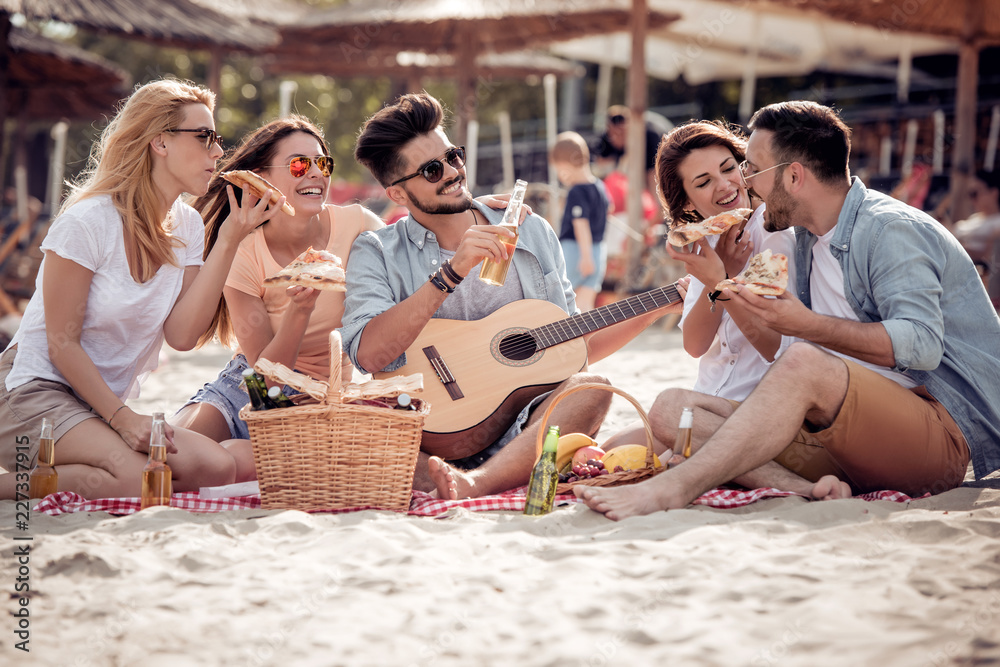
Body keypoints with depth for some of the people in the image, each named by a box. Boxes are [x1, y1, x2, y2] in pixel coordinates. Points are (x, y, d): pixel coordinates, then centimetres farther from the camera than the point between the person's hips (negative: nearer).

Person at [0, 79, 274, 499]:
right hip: (37, 392, -7)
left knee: (216, 469, -19)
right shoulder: (87, 221, -14)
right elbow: (62, 343, -12)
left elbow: (181, 334, -8)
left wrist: (227, 243, -10)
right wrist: (121, 418, -18)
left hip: (110, 407, 8)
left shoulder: (187, 226, 5)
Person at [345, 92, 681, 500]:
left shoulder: (530, 233, 13)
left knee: (589, 389, -28)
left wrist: (654, 310, 8)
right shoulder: (377, 253, 4)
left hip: (524, 431, 2)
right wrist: (453, 272, -19)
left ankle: (475, 483, -45)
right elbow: (369, 355, -15)